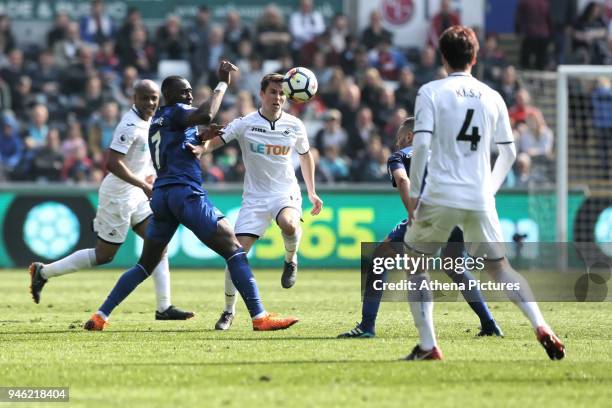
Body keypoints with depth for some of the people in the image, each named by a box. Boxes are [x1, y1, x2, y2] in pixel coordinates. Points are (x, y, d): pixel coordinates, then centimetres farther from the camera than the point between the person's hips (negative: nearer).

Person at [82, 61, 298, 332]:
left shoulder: (157, 121, 23)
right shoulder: (174, 112, -3)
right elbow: (206, 115, -23)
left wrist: (202, 138, 21)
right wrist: (223, 84, -13)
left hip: (161, 196, 9)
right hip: (186, 193, -9)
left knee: (146, 265, 16)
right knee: (234, 250, -8)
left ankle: (100, 316, 9)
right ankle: (259, 317, -16)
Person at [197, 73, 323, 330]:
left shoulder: (295, 126, 2)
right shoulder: (245, 124, -6)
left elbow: (305, 156, 19)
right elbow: (214, 142, -14)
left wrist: (312, 193, 20)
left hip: (286, 193, 0)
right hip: (254, 197, 0)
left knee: (288, 223, -36)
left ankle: (290, 260, -2)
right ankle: (229, 310, 8)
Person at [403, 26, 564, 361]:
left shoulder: (430, 92, -2)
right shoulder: (492, 97, 9)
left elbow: (421, 144, -12)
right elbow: (509, 152, 15)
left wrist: (413, 193, -4)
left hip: (440, 197, -3)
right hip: (480, 201, 3)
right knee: (500, 268, 16)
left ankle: (428, 348, 5)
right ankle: (541, 326, -5)